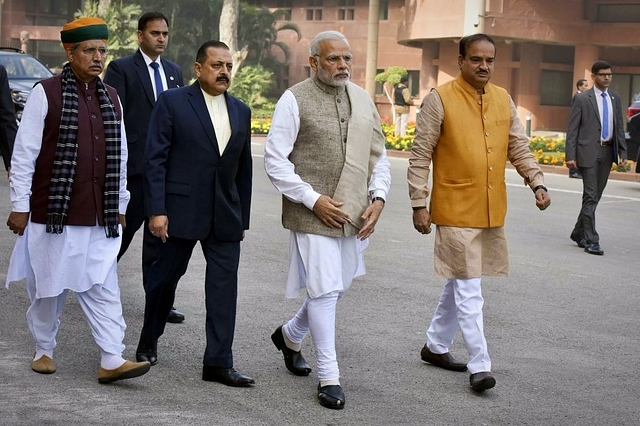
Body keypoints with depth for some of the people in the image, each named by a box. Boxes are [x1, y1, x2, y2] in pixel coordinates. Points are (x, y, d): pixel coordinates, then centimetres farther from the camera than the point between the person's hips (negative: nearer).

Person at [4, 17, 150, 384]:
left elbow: (120, 158, 14)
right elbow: (24, 153, -6)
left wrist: (120, 207, 14)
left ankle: (112, 360, -1)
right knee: (49, 288, 9)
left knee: (103, 288, -1)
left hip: (100, 217, 4)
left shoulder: (111, 98, 9)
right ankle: (44, 350, 26)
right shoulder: (46, 93, -7)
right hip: (54, 214, -4)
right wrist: (20, 206, -7)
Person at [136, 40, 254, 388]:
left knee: (224, 287, -1)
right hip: (180, 211, -4)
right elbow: (155, 159, -7)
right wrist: (156, 210, -14)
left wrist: (243, 217, 13)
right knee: (164, 277, 10)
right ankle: (149, 340, 32)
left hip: (225, 216, 4)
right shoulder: (172, 102, -3)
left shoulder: (240, 111, 11)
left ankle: (219, 363, 3)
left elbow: (244, 168, 15)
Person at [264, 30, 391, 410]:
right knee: (325, 290, -6)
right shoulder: (295, 100, -6)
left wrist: (377, 198, 1)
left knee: (338, 287, 16)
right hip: (313, 213, -6)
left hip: (355, 214, 6)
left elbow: (379, 155, 16)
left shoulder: (362, 99, 11)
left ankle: (290, 335, 42)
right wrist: (314, 200, -14)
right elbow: (275, 161, -9)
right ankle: (329, 376, 6)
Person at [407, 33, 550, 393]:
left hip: (492, 211, 6)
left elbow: (519, 147, 13)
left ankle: (436, 345, 31)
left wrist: (537, 183, -2)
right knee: (469, 289, -5)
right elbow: (420, 156, -8)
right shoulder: (439, 100, -9)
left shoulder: (504, 100, 8)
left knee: (461, 282, 16)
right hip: (456, 210, -6)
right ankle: (480, 365, 0)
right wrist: (419, 204, -10)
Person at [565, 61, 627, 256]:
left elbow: (619, 127, 14)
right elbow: (572, 129, -5)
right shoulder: (582, 99, -3)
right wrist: (570, 155, -12)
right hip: (589, 152, -5)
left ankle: (579, 233, 26)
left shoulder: (615, 99, 12)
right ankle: (591, 241, -6)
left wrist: (623, 152, 4)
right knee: (591, 196, -7)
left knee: (596, 196, 12)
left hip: (607, 152, 6)